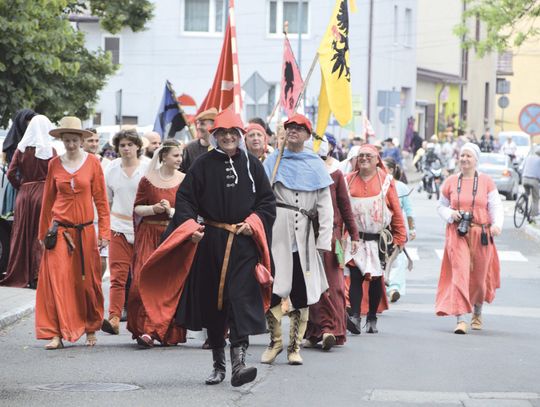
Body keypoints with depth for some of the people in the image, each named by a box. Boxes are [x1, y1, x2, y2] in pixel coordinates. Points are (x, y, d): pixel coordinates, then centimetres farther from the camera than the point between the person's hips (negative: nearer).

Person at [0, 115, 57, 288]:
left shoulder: (21, 148, 0)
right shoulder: (50, 151, -7)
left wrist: (20, 187, 10)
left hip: (24, 194, 3)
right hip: (43, 194, -3)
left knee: (22, 234, 10)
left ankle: (19, 276, 13)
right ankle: (37, 276, -1)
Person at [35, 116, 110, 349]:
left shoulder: (92, 162, 1)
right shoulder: (54, 164, 4)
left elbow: (101, 199, 2)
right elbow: (47, 200, 12)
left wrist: (104, 232, -3)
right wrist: (43, 234, 13)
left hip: (85, 230, 0)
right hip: (60, 230, 0)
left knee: (88, 282, 6)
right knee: (57, 279, -10)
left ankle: (91, 329, 23)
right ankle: (56, 334, -11)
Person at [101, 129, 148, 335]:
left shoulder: (147, 169, 1)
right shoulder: (112, 169, 8)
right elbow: (106, 201, 16)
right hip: (118, 227, 1)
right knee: (118, 274, -8)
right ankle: (114, 318, -14)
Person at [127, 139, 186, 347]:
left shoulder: (184, 181, 4)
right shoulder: (147, 180, 1)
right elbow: (137, 208, 5)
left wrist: (171, 210, -14)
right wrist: (154, 209, -12)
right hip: (150, 237, -1)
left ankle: (170, 333, 9)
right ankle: (144, 328, -8)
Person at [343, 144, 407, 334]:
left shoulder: (386, 180, 0)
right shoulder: (349, 180, 4)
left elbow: (396, 211, 1)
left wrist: (399, 238, -1)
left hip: (379, 238, 0)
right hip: (355, 238, 0)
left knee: (376, 278, 8)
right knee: (355, 276, -11)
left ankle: (372, 318, 19)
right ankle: (355, 317, -18)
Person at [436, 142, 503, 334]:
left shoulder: (486, 181, 3)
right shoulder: (451, 182, 6)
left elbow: (496, 206, -2)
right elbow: (441, 206, 14)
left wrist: (497, 224, -20)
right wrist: (451, 214, -7)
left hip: (481, 234, 0)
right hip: (457, 234, 0)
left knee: (479, 276, 10)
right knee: (460, 273, -14)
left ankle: (477, 313, 37)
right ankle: (461, 319, -18)